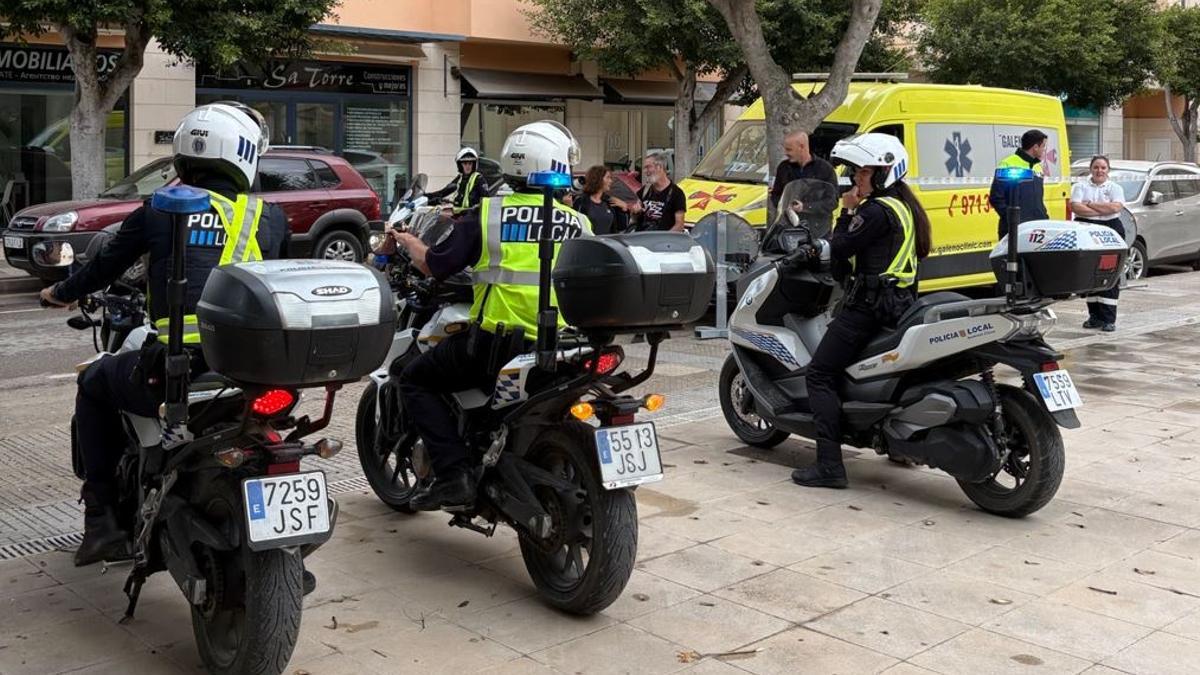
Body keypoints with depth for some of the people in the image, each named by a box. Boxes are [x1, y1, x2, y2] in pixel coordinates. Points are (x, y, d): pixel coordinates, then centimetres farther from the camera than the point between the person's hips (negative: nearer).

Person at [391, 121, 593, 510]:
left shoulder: (488, 215, -3)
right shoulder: (581, 225, 5)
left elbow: (434, 265, 2)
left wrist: (409, 242, 24)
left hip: (495, 343, -4)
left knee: (416, 380, 14)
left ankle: (453, 471, -2)